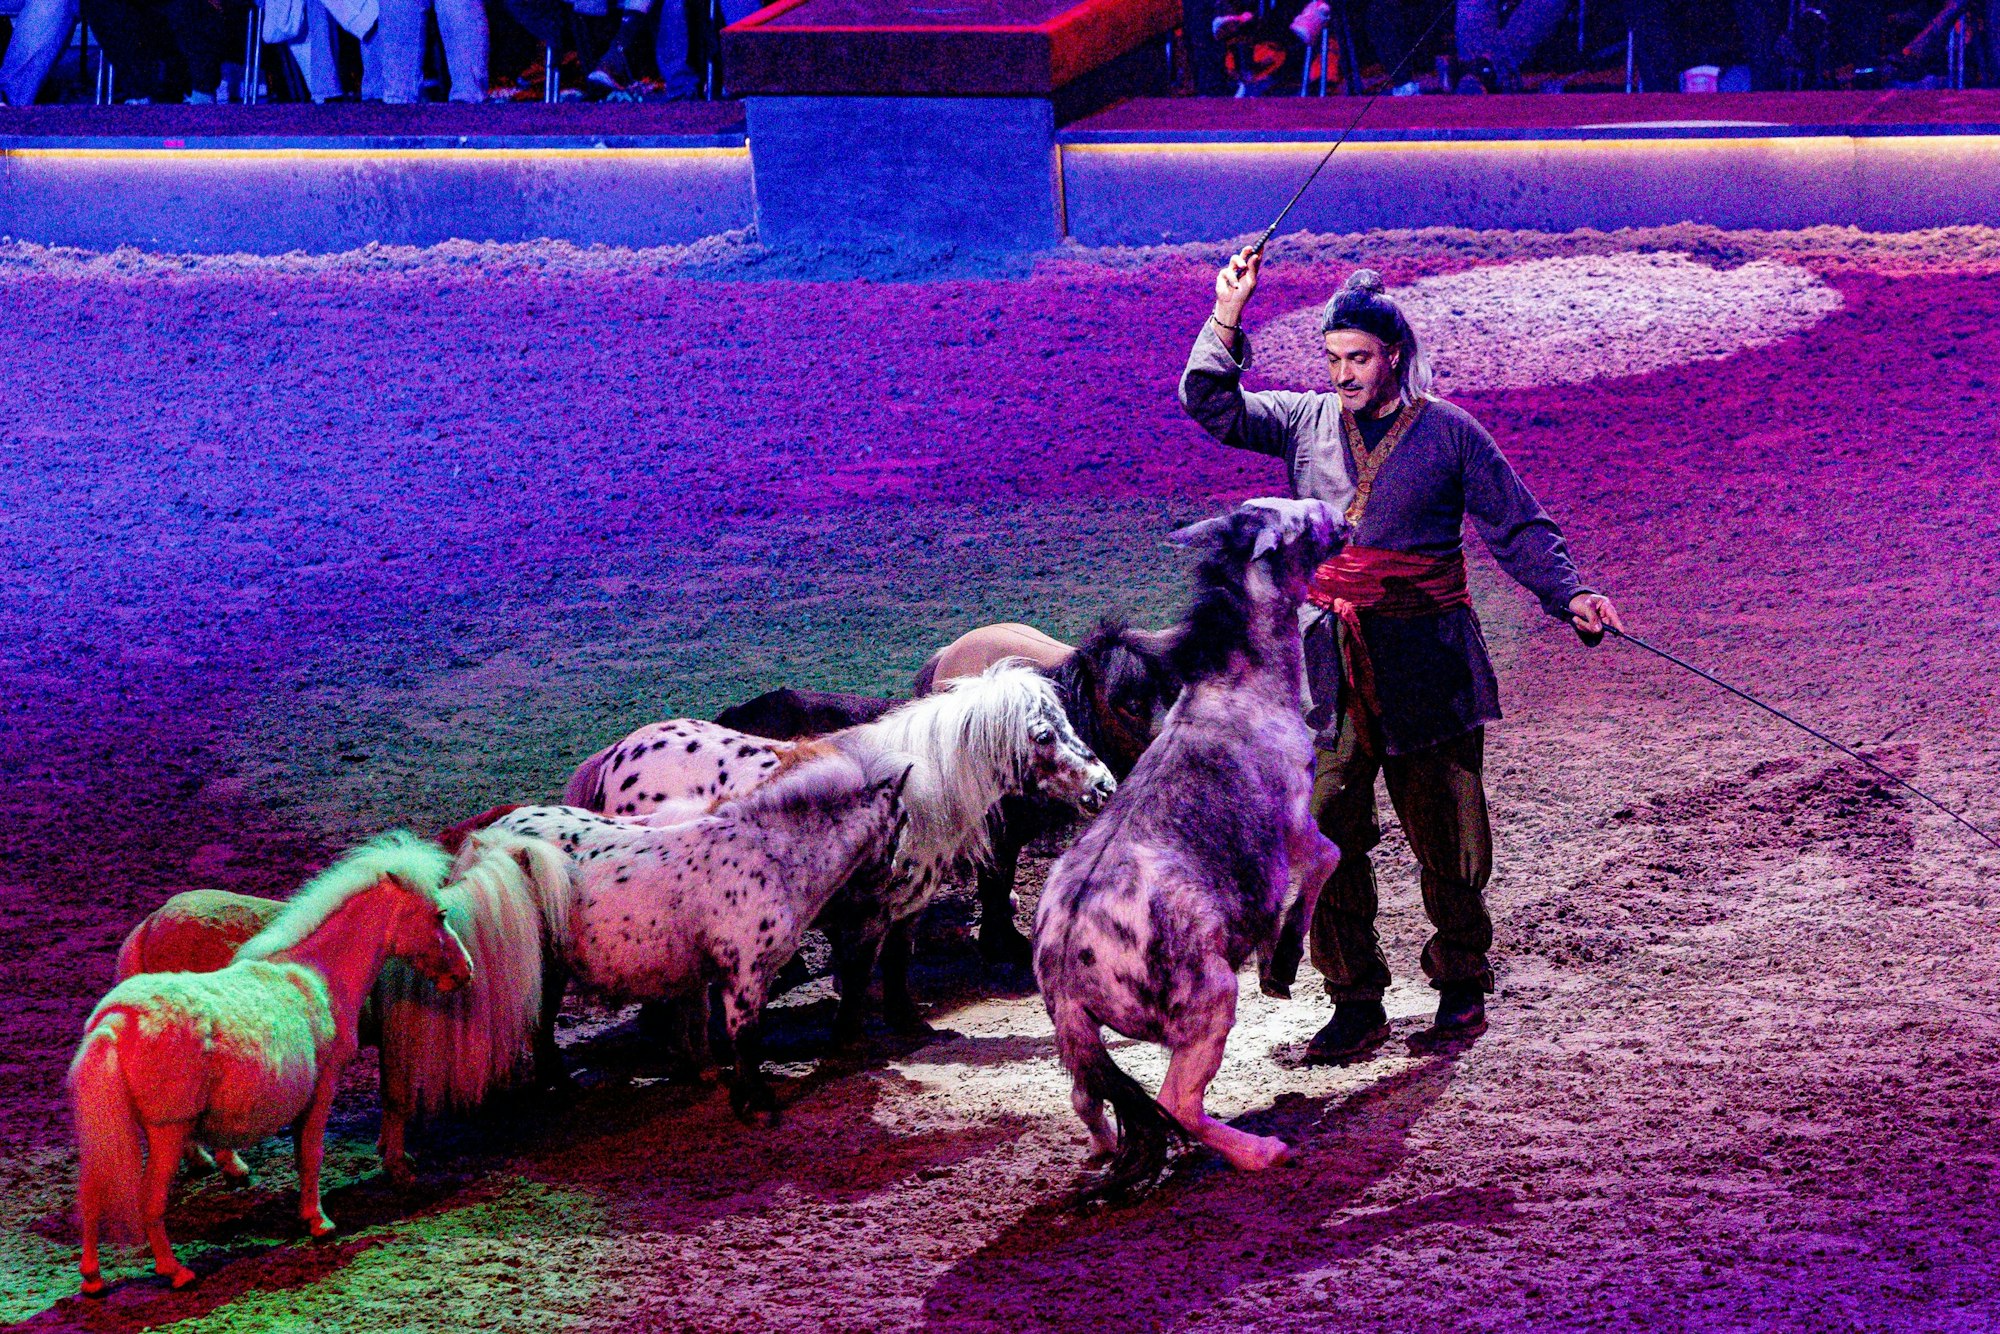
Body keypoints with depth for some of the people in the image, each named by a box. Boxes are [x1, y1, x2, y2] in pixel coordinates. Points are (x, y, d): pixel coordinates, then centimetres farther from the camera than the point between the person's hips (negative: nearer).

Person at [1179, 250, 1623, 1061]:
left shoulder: (1449, 433, 3)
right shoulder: (1306, 422, 10)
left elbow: (1518, 528, 5)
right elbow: (1213, 407, 6)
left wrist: (1570, 597, -8)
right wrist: (1226, 319, -5)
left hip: (1425, 662, -2)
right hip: (1329, 665, 2)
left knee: (1446, 835, 3)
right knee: (1326, 835, -3)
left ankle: (1461, 984, 20)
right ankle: (1355, 1002, 5)